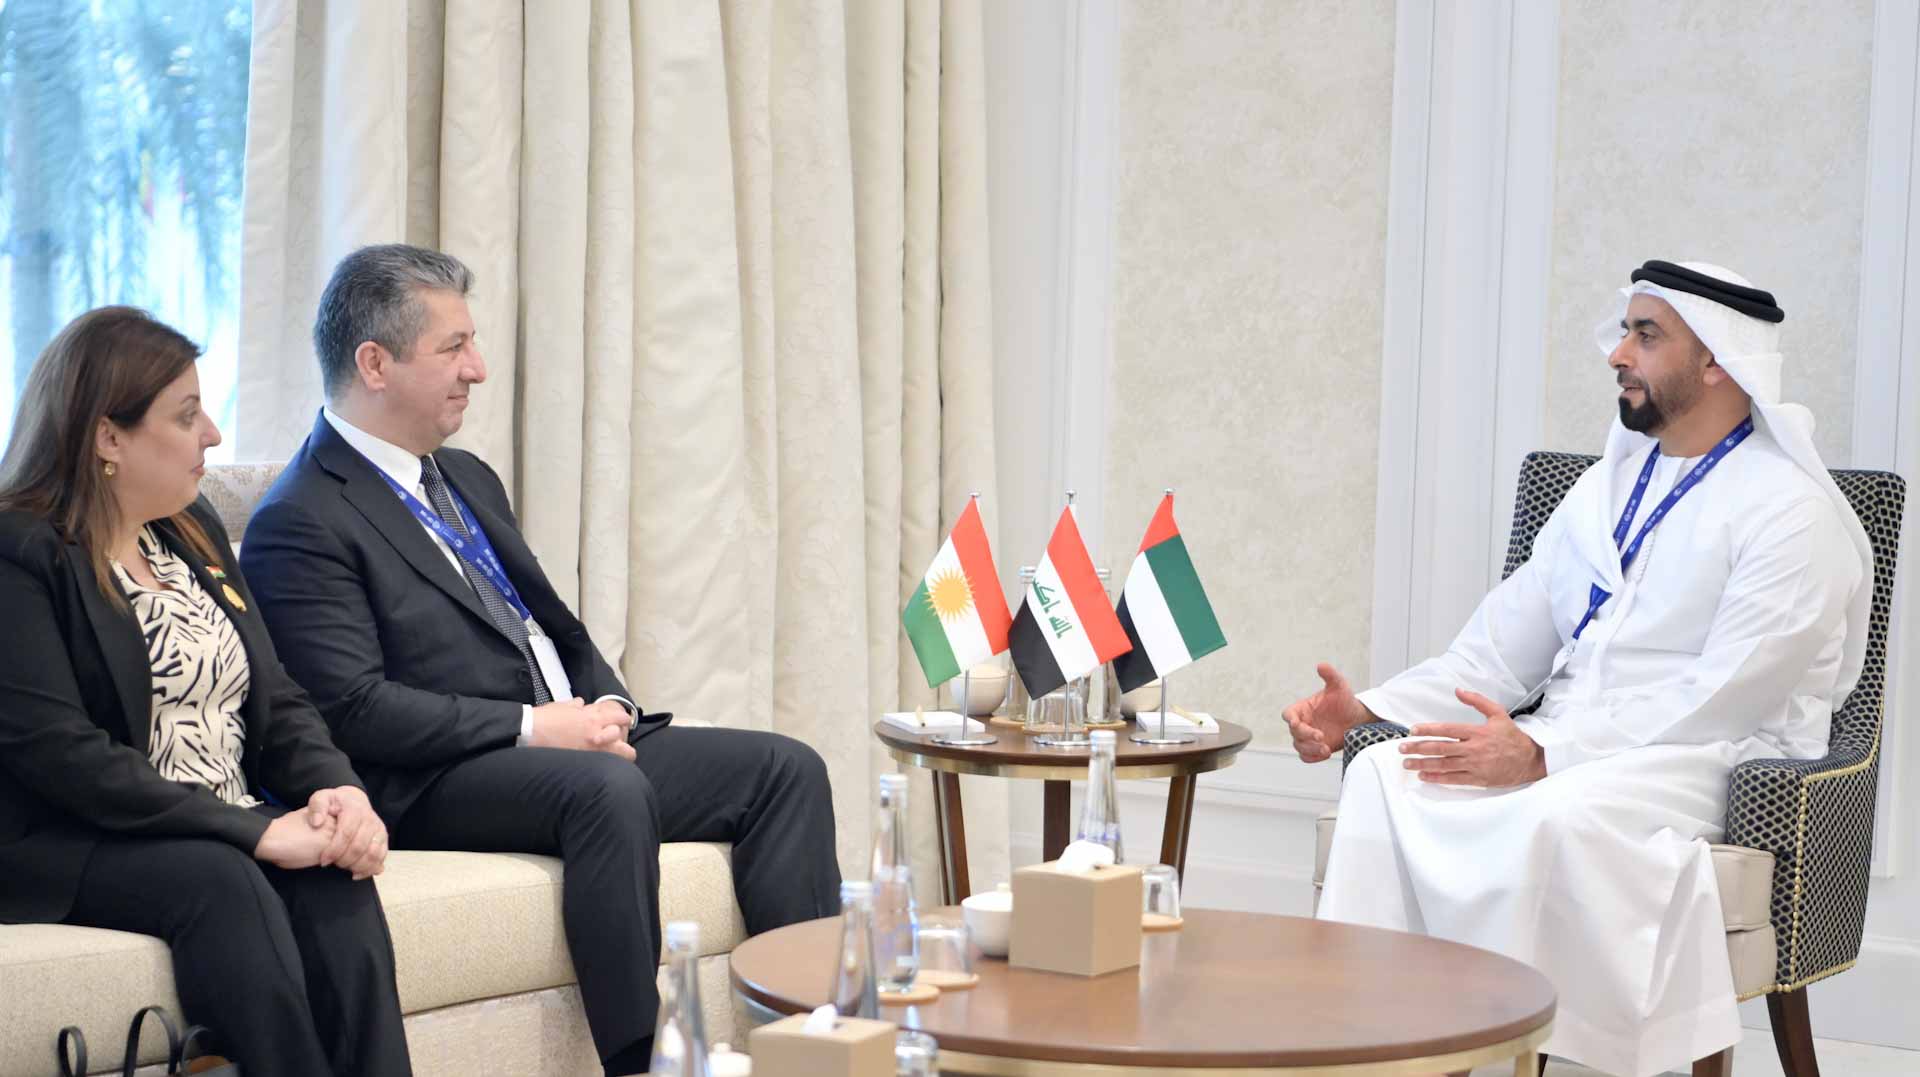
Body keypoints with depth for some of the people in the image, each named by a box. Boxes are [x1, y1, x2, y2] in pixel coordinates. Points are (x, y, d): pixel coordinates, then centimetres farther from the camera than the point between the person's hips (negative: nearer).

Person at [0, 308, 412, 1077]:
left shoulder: (192, 530, 17)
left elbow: (276, 699, 16)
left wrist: (338, 789, -7)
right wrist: (257, 832, -22)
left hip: (233, 834, 6)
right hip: (62, 847, -6)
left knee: (336, 883, -25)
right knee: (220, 882, -35)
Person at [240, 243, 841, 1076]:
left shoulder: (469, 479, 21)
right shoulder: (300, 524, -8)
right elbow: (356, 709, -17)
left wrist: (608, 711, 1)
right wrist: (532, 726, -18)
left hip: (576, 743, 9)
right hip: (436, 787, -9)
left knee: (786, 768, -6)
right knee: (609, 792, -37)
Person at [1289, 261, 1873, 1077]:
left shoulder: (1791, 511, -8)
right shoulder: (1609, 486, 15)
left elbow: (1722, 701, -18)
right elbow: (1501, 648, 12)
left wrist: (1545, 757, -27)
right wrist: (1367, 711, -4)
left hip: (1704, 767, -6)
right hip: (1562, 751, 7)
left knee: (1549, 818, -37)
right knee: (1385, 778, -20)